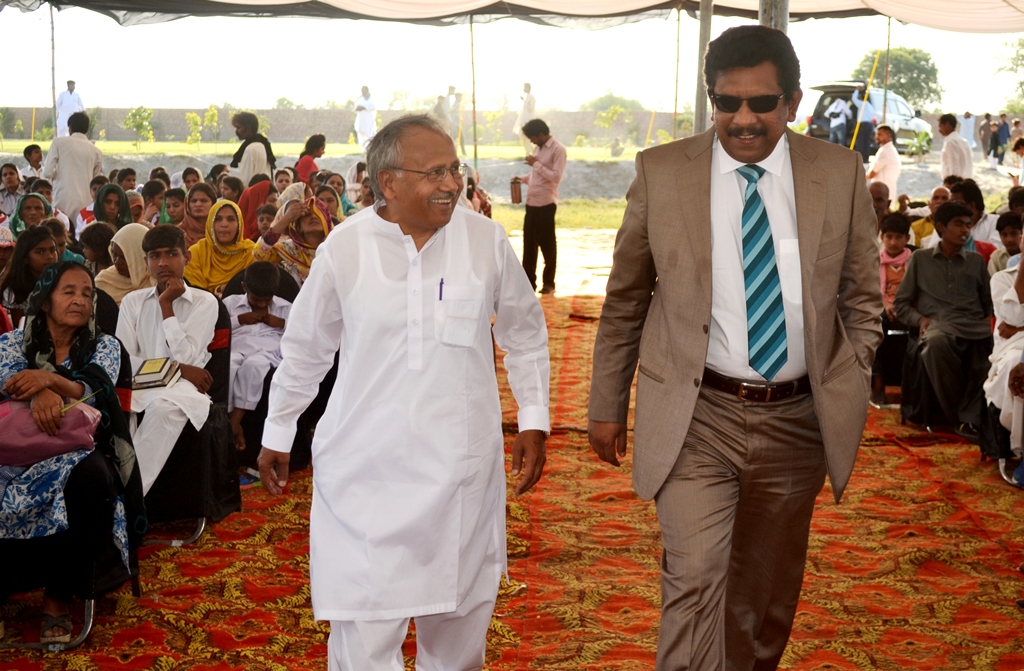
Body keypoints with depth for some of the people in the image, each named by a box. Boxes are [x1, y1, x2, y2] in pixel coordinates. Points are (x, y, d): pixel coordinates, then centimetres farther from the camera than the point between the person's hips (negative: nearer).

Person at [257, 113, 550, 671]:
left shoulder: (486, 240, -2)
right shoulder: (345, 248, -4)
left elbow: (525, 333, 13)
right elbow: (304, 349, 10)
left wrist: (533, 420, 10)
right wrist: (276, 434, 17)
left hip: (460, 465, 1)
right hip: (364, 470, -1)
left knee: (458, 623, 13)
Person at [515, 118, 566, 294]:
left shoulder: (558, 149, -11)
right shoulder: (538, 148, 15)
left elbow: (556, 177, -18)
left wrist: (536, 164, -17)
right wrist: (523, 178, 7)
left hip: (546, 203, -8)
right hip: (532, 202, 8)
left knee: (547, 244, 2)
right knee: (529, 243, 10)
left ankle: (549, 283, 13)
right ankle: (529, 281, 17)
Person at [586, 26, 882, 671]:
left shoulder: (840, 173, 1)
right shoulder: (661, 171, -3)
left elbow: (863, 299, 10)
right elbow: (624, 300, 4)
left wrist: (850, 395, 3)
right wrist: (606, 405, 6)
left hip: (797, 419, 2)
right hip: (696, 419, -2)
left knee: (767, 591, 16)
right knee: (695, 582, -13)